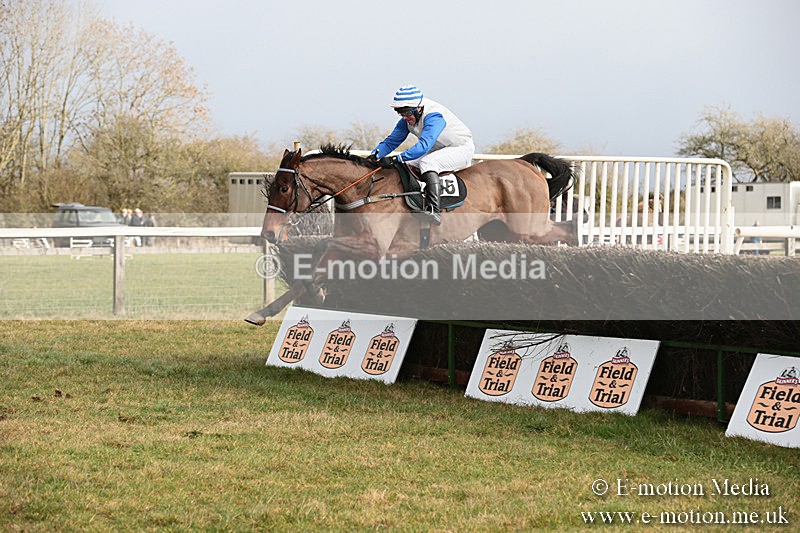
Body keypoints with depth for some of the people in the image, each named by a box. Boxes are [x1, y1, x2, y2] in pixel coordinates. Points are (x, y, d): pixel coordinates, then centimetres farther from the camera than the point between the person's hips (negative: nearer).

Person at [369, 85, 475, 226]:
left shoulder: (433, 116, -32)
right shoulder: (407, 119, -5)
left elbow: (424, 145, -43)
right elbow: (391, 141, 1)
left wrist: (395, 159, -49)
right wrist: (375, 155, -19)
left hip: (462, 149, -9)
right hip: (438, 151, 9)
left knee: (427, 163, -34)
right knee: (403, 165, -1)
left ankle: (434, 210, -44)